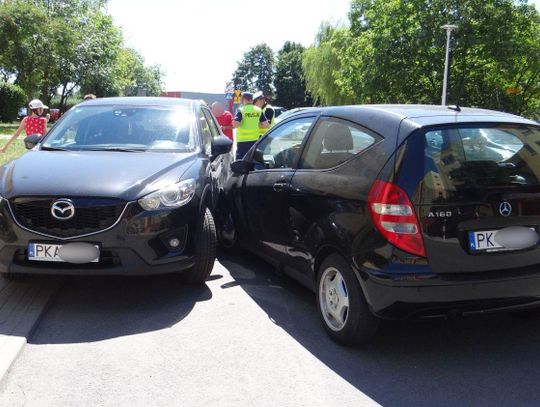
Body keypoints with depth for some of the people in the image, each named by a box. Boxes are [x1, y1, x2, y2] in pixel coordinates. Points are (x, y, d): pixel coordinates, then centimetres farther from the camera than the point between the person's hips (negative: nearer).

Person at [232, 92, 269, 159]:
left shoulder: (241, 110, -10)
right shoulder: (258, 110, 5)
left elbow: (235, 124, -22)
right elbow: (266, 125, 1)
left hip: (243, 141, -5)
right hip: (255, 140, 5)